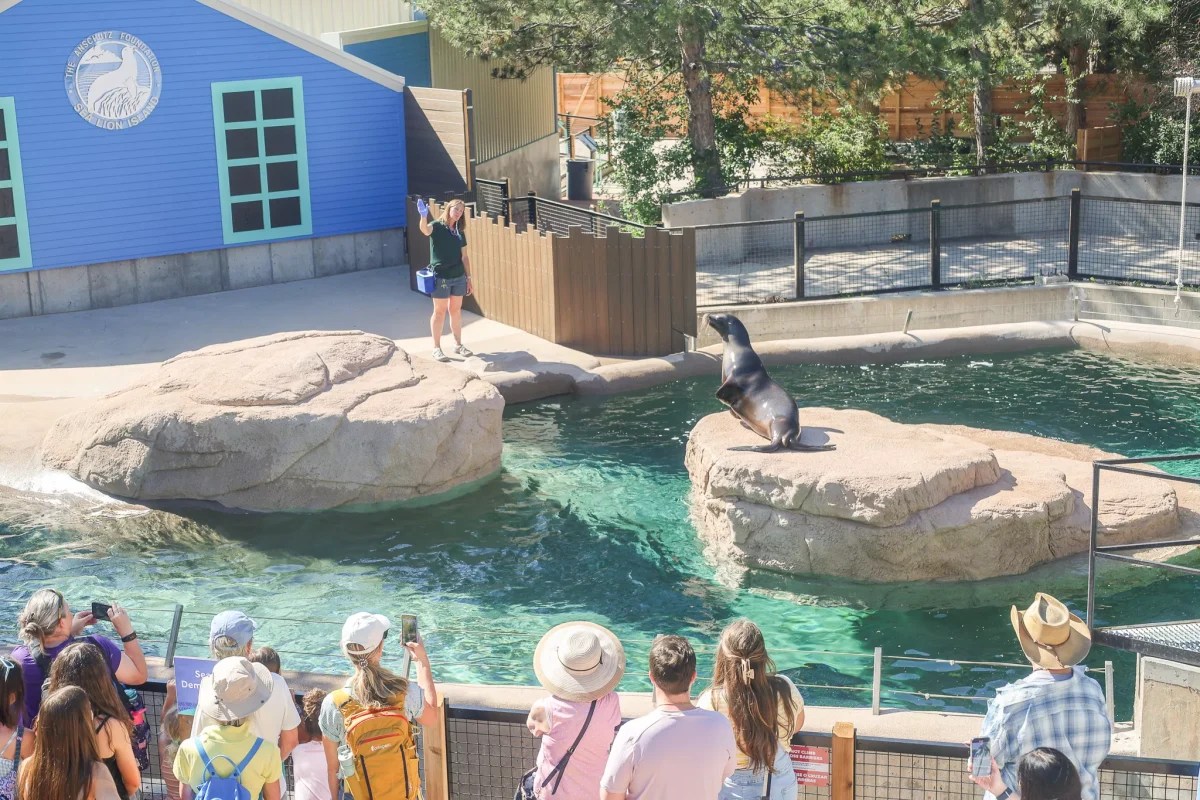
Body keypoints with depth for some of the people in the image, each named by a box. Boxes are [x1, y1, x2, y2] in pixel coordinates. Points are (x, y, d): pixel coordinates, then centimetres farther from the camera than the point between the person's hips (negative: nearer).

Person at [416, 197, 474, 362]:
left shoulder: (459, 231, 9)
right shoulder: (437, 226, -8)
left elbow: (464, 257, 13)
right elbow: (425, 230, -32)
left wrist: (469, 278, 11)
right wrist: (424, 216, -53)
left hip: (458, 277, 5)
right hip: (441, 277, -5)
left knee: (456, 311, 13)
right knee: (439, 312, 2)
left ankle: (458, 345, 25)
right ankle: (436, 348, 10)